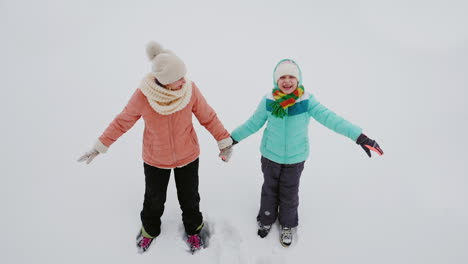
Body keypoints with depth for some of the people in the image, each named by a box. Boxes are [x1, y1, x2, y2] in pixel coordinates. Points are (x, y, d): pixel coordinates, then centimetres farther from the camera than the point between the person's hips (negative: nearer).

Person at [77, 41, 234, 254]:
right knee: (154, 199, 21)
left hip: (188, 156, 1)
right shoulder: (143, 95, -24)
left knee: (189, 197, 18)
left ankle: (193, 230, 47)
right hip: (155, 159, 0)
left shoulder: (190, 89, -23)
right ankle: (149, 230, 52)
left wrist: (224, 141, -3)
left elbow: (208, 117, -9)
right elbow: (123, 121, -8)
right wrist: (100, 146, -1)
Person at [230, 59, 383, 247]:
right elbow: (253, 123, -4)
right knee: (270, 190, 20)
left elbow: (330, 118, -24)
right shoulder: (268, 101, -14)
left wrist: (360, 137, -31)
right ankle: (266, 221, 46)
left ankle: (287, 225, 44)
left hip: (295, 158, 0)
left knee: (289, 193, 17)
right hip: (270, 156, 1)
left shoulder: (307, 101, -18)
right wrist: (232, 139, 1)